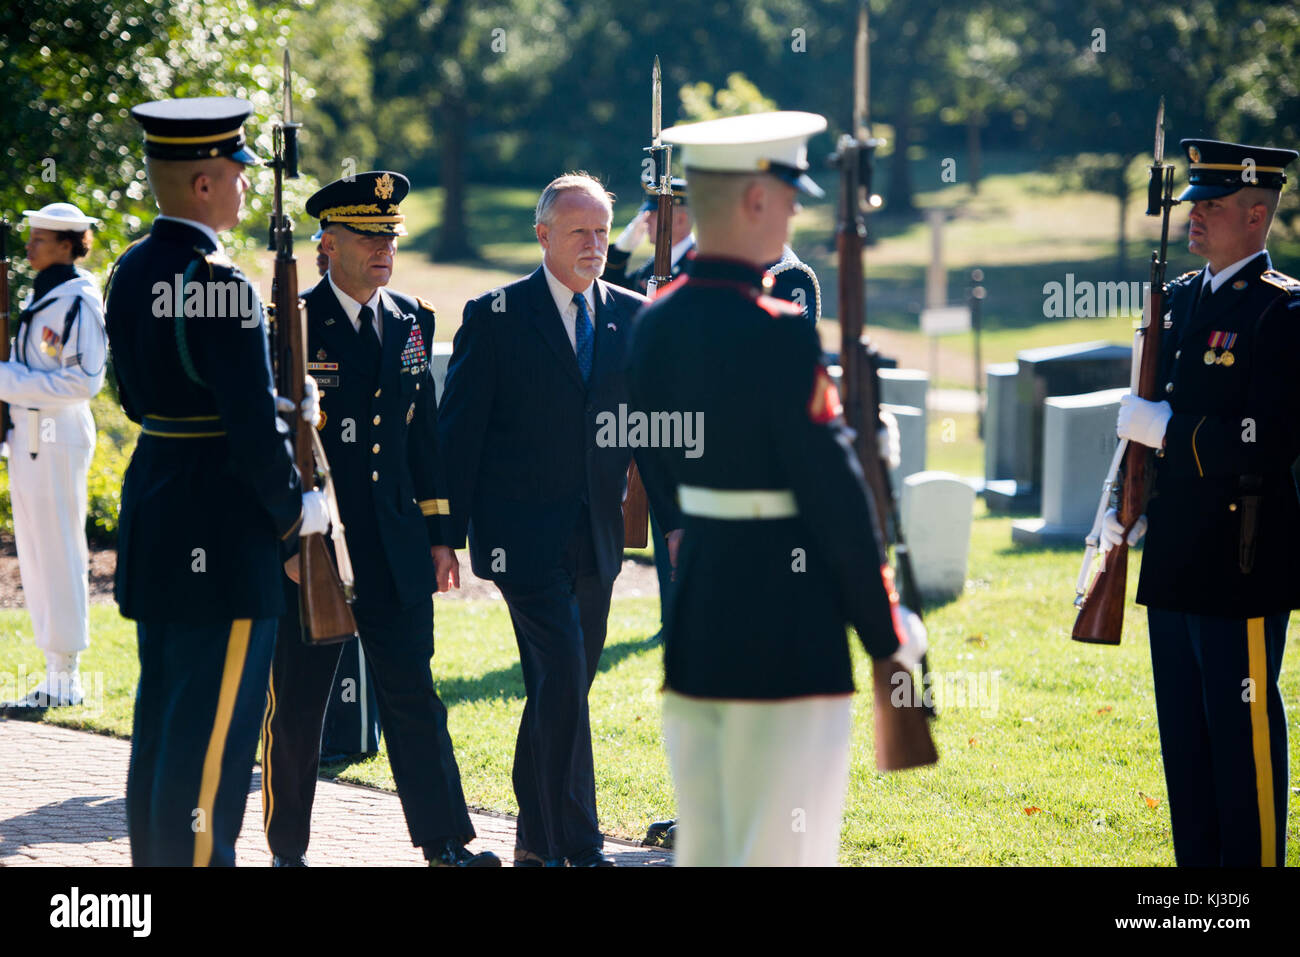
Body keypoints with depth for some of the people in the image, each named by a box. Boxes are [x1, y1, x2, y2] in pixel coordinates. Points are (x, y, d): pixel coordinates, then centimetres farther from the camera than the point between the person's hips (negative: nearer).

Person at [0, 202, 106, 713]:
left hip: (57, 437, -10)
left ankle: (65, 677, 1)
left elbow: (83, 380, -19)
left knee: (58, 554, -5)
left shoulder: (77, 302, -13)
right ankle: (57, 674, 18)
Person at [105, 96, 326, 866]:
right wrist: (296, 509, -6)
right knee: (212, 724, -3)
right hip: (223, 531, -9)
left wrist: (275, 405, 12)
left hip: (153, 509, 9)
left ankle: (154, 854, 23)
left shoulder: (132, 273, 8)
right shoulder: (220, 285, -20)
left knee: (163, 715, 16)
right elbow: (251, 424, -21)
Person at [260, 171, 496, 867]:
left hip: (395, 549, 4)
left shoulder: (411, 320, 9)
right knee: (295, 704, 6)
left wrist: (438, 533, 12)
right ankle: (288, 849, 17)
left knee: (413, 694, 2)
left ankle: (445, 843, 4)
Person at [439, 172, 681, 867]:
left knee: (559, 691, 11)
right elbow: (459, 432, -4)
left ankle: (536, 843, 21)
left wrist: (673, 518, 4)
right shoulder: (495, 316, -4)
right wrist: (448, 535, -7)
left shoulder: (629, 315, 9)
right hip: (524, 536, -5)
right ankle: (579, 848, -10)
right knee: (562, 682, -13)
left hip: (596, 540, 5)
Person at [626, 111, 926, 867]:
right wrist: (886, 627, -6)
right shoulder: (779, 334, -18)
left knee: (703, 843, 13)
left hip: (692, 626, 8)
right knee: (781, 847, -2)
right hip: (786, 634, -8)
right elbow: (833, 487, -15)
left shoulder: (656, 323, 6)